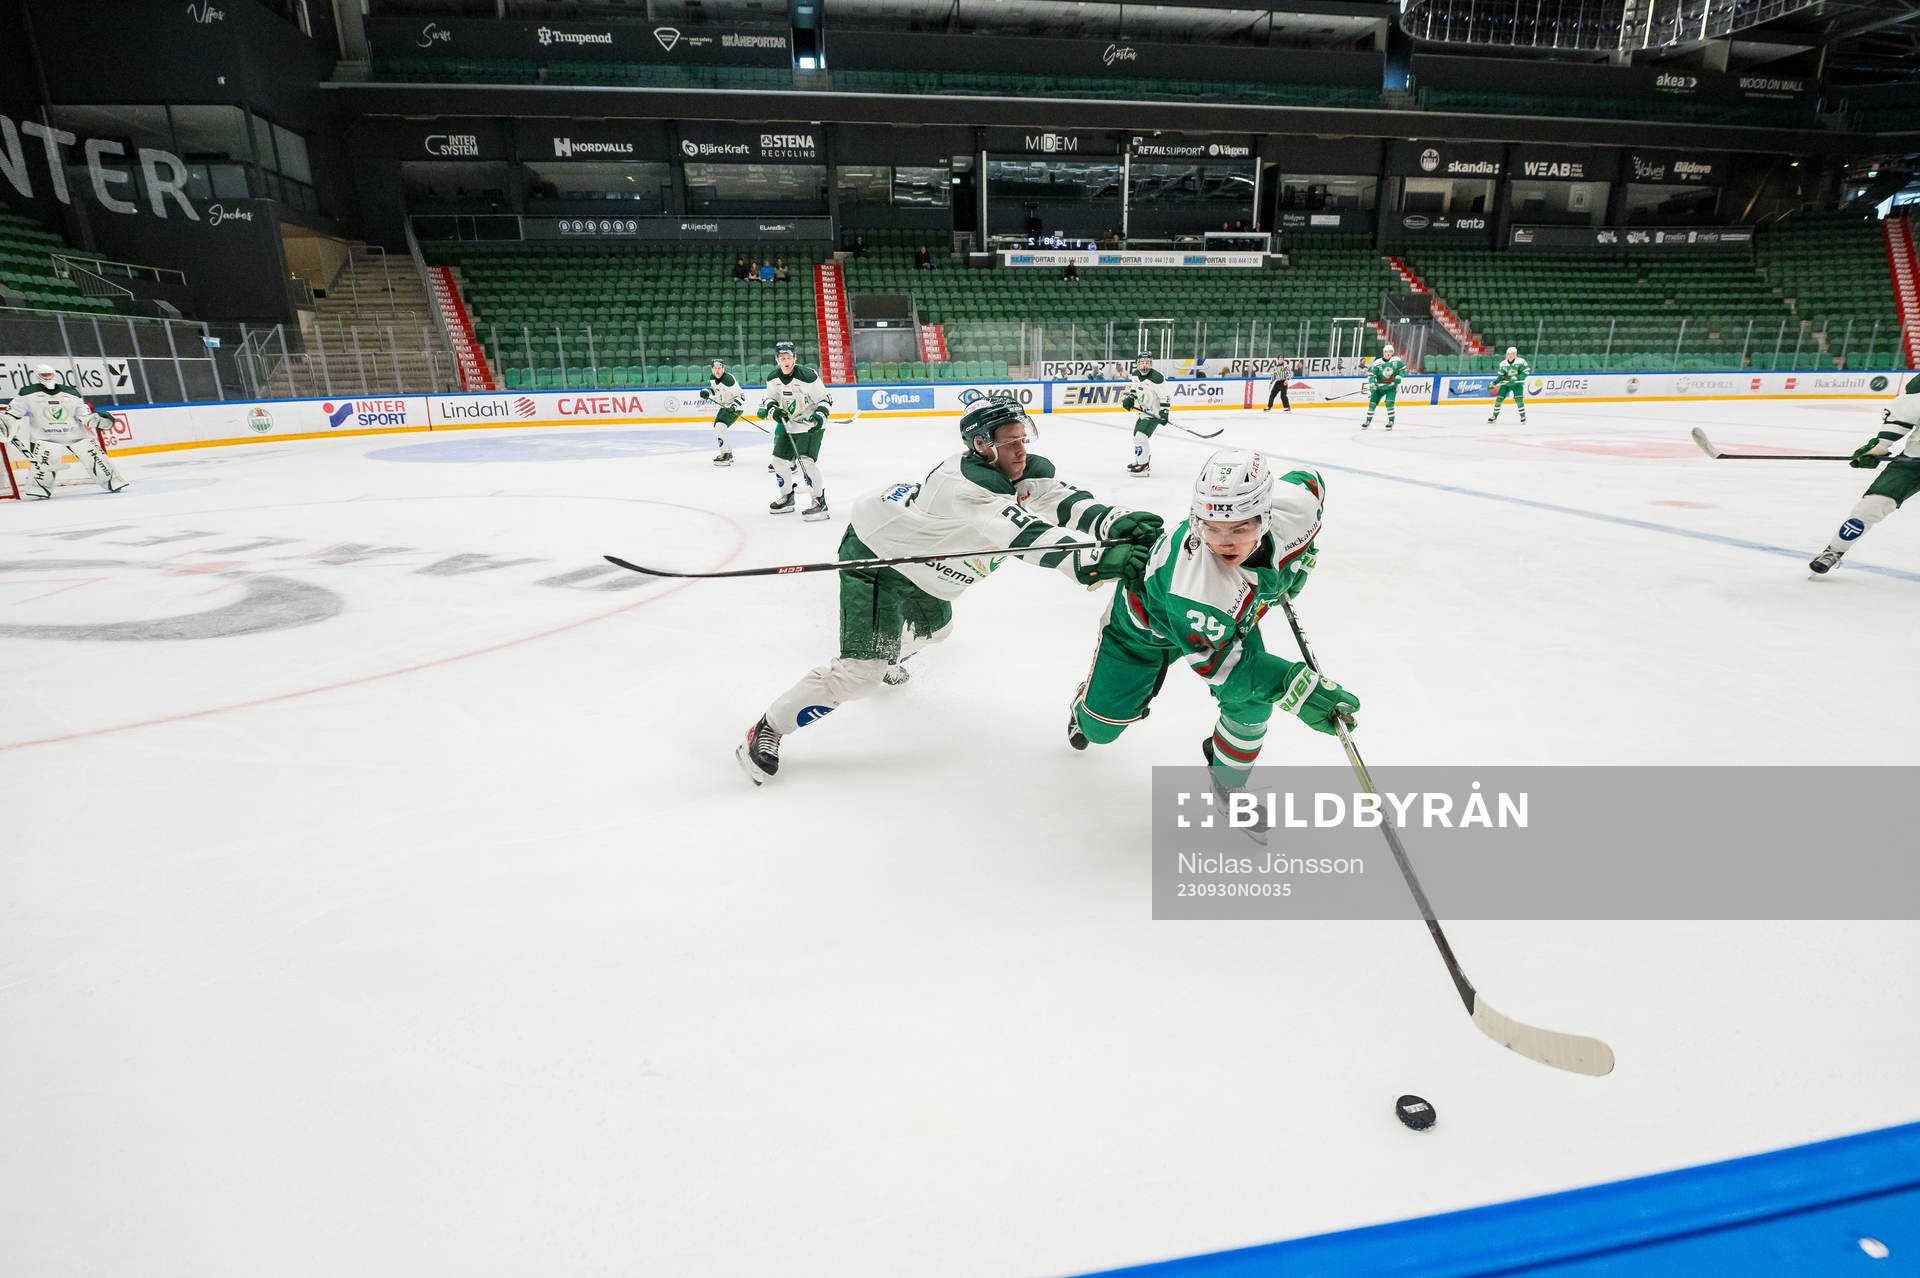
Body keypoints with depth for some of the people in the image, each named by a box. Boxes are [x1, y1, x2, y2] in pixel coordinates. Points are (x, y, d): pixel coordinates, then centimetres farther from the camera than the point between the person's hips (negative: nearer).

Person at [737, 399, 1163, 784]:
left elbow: (1066, 500, -20)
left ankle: (887, 657, 64)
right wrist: (1099, 562, -60)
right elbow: (1024, 536, -50)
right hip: (873, 554, -9)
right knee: (863, 669, -17)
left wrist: (1119, 521, -40)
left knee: (935, 626, 32)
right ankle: (767, 731, -2)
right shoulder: (965, 485, -38)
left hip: (912, 555, 10)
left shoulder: (1025, 473, -11)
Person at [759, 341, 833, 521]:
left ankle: (820, 502, -12)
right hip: (787, 424, 7)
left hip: (810, 425, -7)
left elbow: (825, 399, -14)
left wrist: (819, 416, -31)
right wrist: (772, 408, -11)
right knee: (779, 460, 10)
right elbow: (770, 398, 12)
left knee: (806, 461, -22)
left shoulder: (808, 376, -20)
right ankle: (787, 497, 31)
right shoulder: (773, 379, -2)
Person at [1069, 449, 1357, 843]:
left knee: (1252, 702, -11)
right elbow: (1220, 664, -35)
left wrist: (1296, 565, 0)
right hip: (1146, 624, -4)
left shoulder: (1295, 505, -32)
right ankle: (1086, 704, 46)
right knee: (1100, 727, 5)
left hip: (1229, 616, 5)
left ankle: (1227, 781, 20)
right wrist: (1295, 686, -42)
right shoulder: (1190, 584, -49)